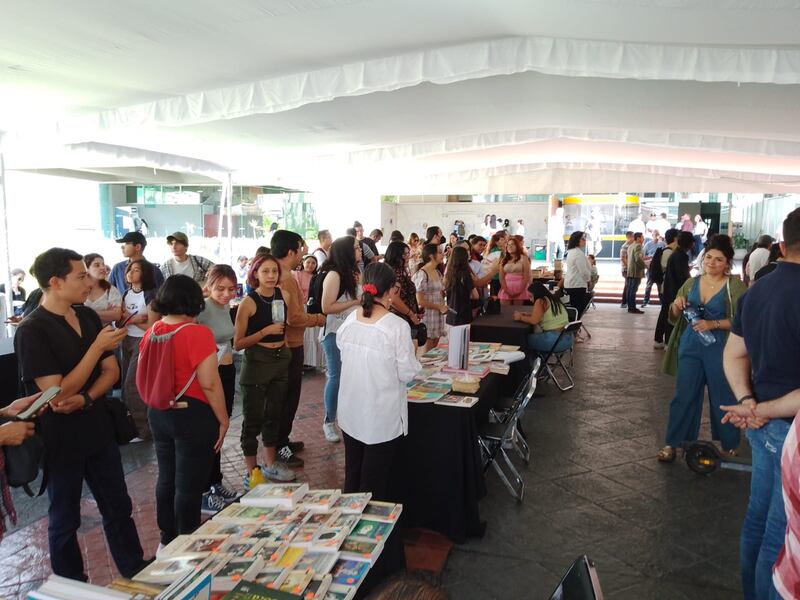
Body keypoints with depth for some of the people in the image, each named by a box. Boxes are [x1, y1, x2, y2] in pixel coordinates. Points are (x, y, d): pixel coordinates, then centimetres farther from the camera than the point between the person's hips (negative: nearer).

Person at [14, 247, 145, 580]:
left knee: (119, 508, 17)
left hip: (99, 431, 6)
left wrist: (84, 399, -15)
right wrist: (97, 346, -24)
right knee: (65, 520, 14)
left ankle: (137, 574, 33)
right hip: (61, 440, -6)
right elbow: (58, 393, -22)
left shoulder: (88, 316, 1)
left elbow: (111, 370, 3)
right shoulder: (31, 331, -18)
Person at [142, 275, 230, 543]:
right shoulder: (198, 334, -19)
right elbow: (210, 384, -20)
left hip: (159, 414, 7)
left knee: (166, 479, 21)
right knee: (189, 485, 6)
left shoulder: (152, 333, 1)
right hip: (193, 416, -7)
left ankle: (167, 540, 36)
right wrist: (223, 420, -10)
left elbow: (142, 376, 10)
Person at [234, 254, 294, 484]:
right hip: (256, 363, -6)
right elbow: (238, 343, -15)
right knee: (254, 419, 4)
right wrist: (266, 331, -22)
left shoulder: (282, 295, 0)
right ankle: (251, 473, 19)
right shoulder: (248, 302, -15)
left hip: (280, 362, 6)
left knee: (274, 415, 18)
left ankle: (270, 464, 35)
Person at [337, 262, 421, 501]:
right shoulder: (397, 326, -19)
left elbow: (343, 353, 7)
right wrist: (410, 351, 5)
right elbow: (407, 373, -13)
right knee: (375, 483, 11)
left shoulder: (349, 320, -5)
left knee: (353, 476, 21)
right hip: (382, 418, -5)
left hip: (351, 413, 5)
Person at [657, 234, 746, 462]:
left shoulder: (735, 286, -5)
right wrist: (677, 306, -8)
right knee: (684, 395, 7)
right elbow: (674, 318, 13)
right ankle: (672, 444, 16)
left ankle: (729, 447, 27)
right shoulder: (692, 283, 8)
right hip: (690, 347, 4)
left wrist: (713, 324, -23)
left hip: (720, 348, -3)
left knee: (723, 397, 8)